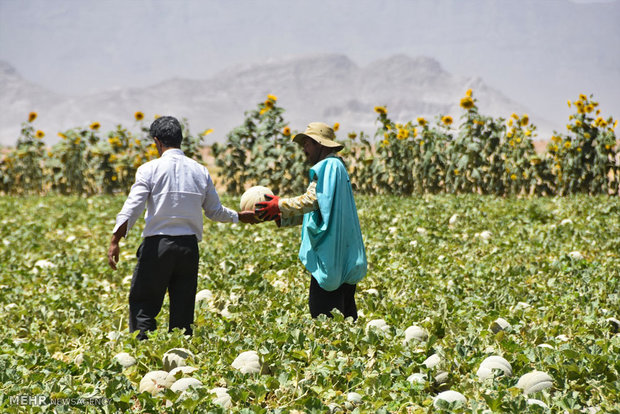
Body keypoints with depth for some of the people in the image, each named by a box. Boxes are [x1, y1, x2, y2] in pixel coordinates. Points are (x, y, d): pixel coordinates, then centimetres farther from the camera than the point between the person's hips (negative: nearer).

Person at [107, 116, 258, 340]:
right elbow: (215, 211, 15)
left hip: (157, 245, -4)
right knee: (183, 310, 9)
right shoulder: (200, 171, 8)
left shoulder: (150, 169, -4)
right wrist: (240, 216, 33)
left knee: (142, 305, 0)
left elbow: (132, 208, -11)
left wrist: (115, 241, -10)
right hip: (189, 246, 4)